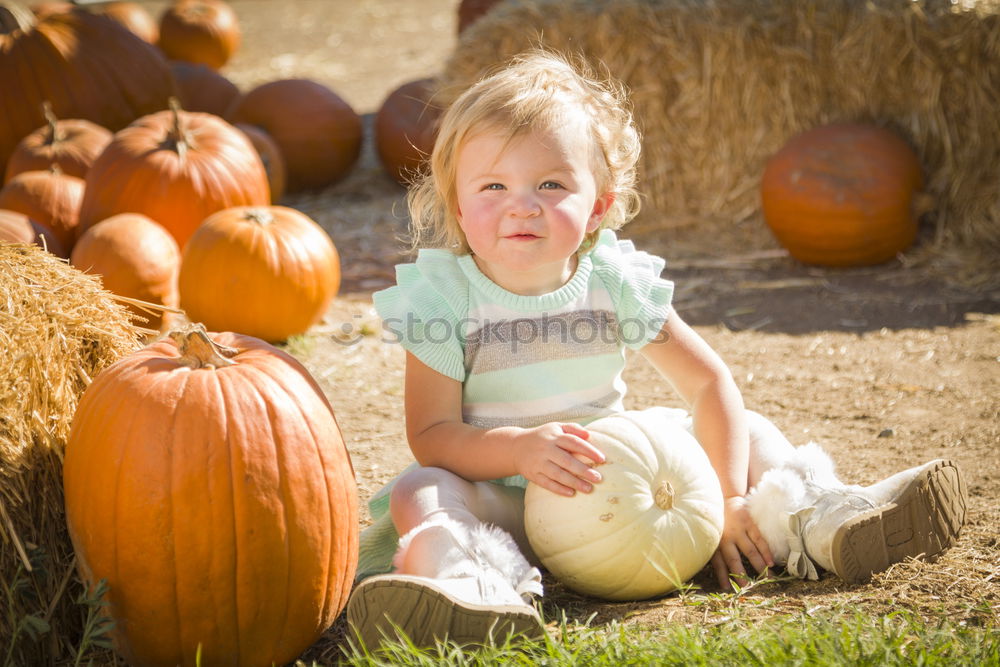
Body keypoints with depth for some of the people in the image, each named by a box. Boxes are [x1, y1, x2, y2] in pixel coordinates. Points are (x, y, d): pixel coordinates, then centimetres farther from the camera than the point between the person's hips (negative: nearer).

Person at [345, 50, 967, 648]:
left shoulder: (615, 281, -6)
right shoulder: (442, 297, -14)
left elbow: (708, 382, -2)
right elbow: (431, 435, -18)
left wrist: (730, 497, -12)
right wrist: (519, 448, -37)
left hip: (619, 476, 4)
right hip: (506, 497, -3)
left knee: (747, 429, 0)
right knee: (418, 491, -34)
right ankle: (479, 582, -61)